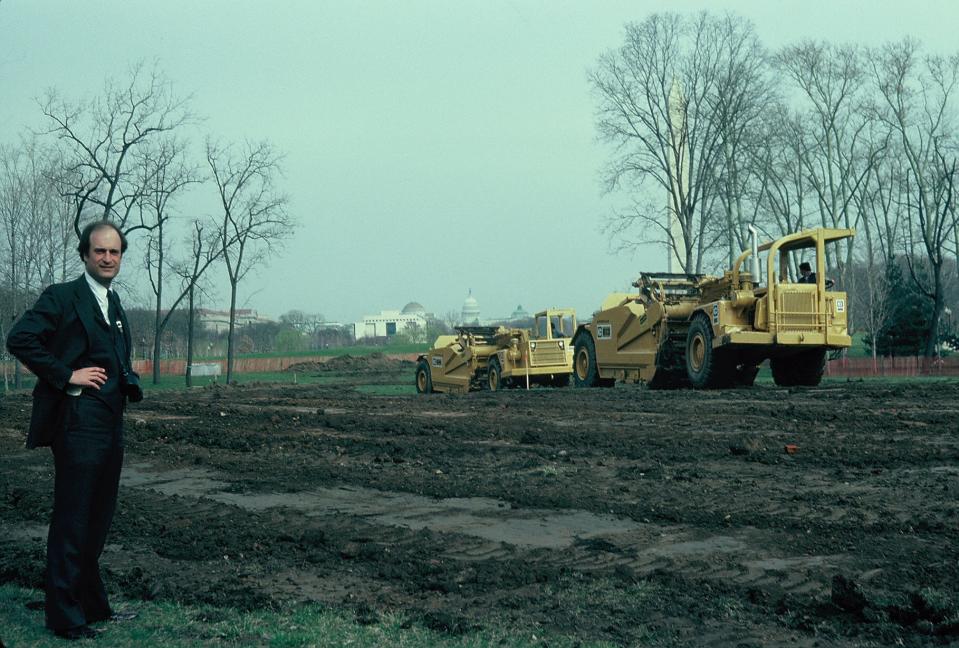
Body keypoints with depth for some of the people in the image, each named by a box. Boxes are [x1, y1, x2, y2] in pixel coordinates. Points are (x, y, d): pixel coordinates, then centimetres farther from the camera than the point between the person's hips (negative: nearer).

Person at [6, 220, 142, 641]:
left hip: (111, 426, 8)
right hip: (78, 424, -8)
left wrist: (128, 381, 11)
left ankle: (92, 605, 28)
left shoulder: (114, 305, 18)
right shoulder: (61, 297, -7)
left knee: (98, 521, 16)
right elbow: (19, 338, -18)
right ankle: (64, 617, 7)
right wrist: (66, 375, -18)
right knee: (72, 523, -2)